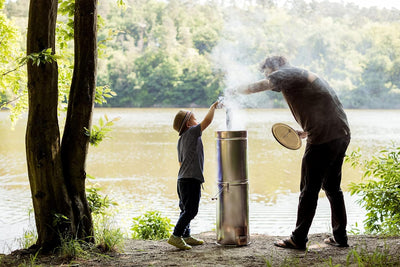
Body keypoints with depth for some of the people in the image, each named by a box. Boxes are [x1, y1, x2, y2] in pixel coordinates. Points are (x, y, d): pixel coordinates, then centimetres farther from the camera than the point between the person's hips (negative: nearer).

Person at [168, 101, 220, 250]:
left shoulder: (181, 140, 19)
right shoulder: (192, 132, -7)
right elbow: (207, 121, -14)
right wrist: (213, 107, 3)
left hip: (183, 179, 10)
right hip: (191, 179, -10)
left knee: (187, 210, 15)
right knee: (190, 210, -9)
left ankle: (186, 236, 22)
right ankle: (175, 236, -10)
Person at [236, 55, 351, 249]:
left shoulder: (286, 73, -1)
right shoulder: (305, 75, 26)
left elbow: (255, 87, -15)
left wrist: (235, 90, 4)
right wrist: (305, 133, 21)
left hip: (324, 139, -9)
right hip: (342, 134, 9)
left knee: (309, 189, -2)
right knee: (332, 187, 17)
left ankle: (298, 239, 6)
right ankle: (340, 237, 22)